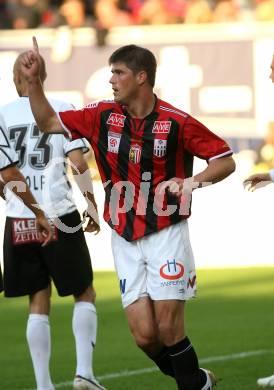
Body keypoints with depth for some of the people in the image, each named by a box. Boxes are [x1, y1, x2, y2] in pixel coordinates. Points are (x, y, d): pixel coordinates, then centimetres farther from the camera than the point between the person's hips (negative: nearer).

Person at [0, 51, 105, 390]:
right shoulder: (61, 111, -2)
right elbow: (79, 164, -9)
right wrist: (92, 206, 2)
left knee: (38, 302, 10)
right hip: (59, 216, -2)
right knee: (84, 294, 12)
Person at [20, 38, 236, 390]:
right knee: (144, 335, -2)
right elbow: (49, 122, 12)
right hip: (125, 241, 4)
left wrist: (192, 182, -20)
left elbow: (225, 160, -4)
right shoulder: (103, 116, 3)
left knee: (168, 329, -10)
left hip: (166, 235, -4)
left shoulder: (176, 122, -9)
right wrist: (33, 81, 1)